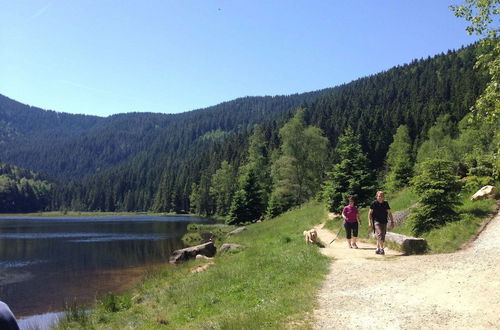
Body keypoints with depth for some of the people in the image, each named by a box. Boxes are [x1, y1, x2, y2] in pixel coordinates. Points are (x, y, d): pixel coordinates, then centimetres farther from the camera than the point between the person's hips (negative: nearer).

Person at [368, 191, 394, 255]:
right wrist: (370, 222, -9)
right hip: (376, 221, -4)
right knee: (379, 234, -21)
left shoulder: (386, 203, 7)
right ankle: (381, 249, -24)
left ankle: (378, 249, 18)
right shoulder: (374, 203, -3)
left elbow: (389, 213, 12)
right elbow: (370, 213, 0)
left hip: (384, 222, 4)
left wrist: (392, 222, 8)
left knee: (382, 237, 6)